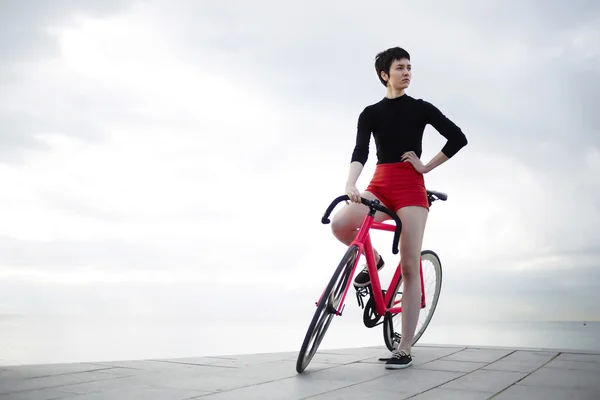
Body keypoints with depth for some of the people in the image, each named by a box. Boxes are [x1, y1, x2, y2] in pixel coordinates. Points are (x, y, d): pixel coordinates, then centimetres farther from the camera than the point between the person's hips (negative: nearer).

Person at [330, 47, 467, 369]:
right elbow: (360, 151, -8)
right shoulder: (370, 113, 9)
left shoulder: (421, 108, 7)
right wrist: (350, 183, -26)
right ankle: (373, 259, 8)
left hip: (411, 186, -2)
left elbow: (458, 138, 2)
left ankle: (404, 349, -1)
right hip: (379, 186, 2)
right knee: (340, 224, -27)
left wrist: (426, 166, -4)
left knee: (410, 268, -8)